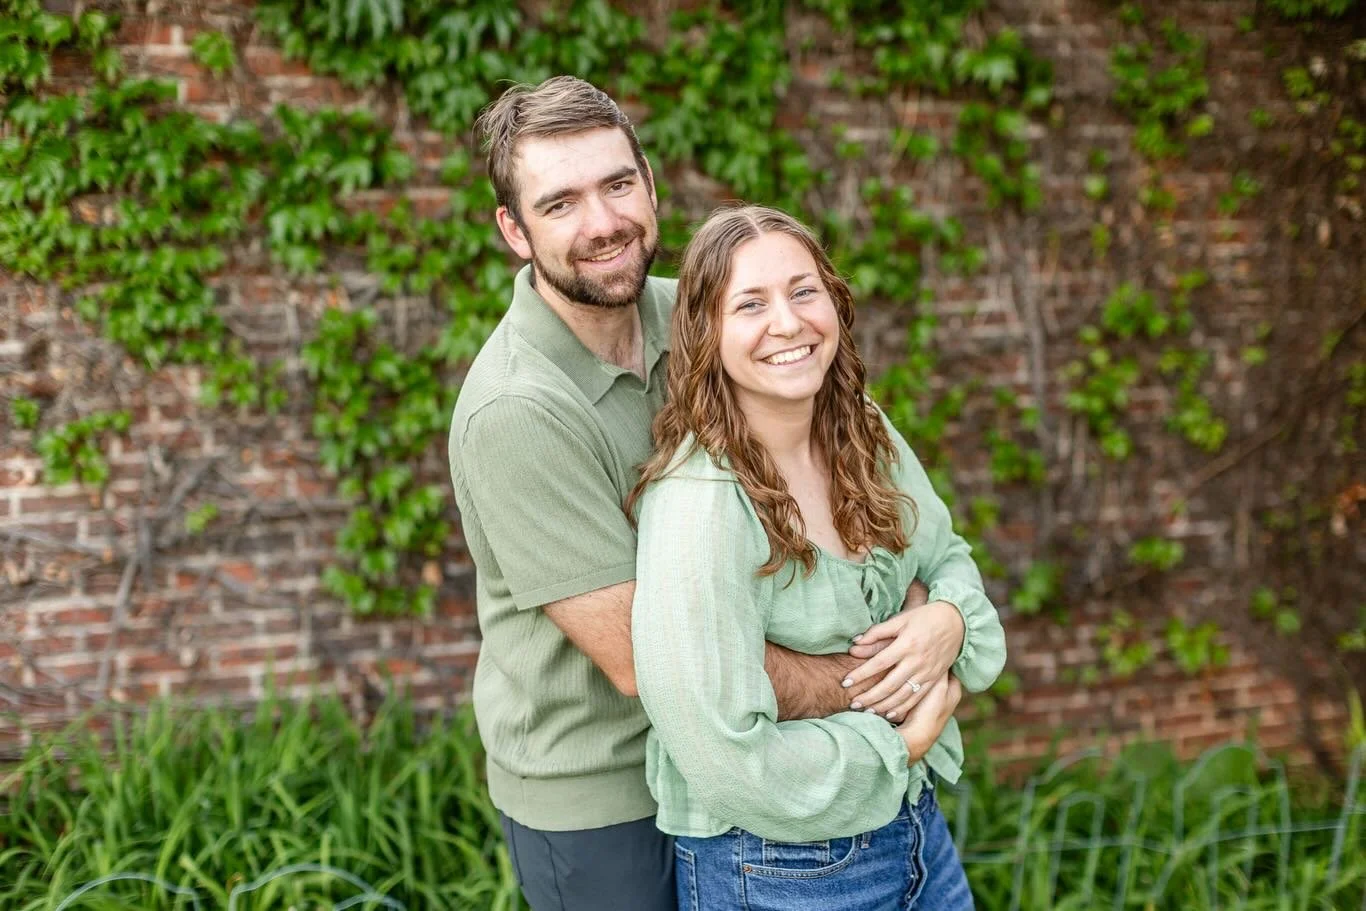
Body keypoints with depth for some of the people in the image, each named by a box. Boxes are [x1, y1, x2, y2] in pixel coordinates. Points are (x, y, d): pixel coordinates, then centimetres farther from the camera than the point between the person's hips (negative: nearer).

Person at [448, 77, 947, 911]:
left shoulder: (685, 315, -6)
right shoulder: (517, 411, -27)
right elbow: (641, 658, -27)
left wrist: (926, 610, -17)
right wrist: (875, 685, -20)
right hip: (593, 795, -6)